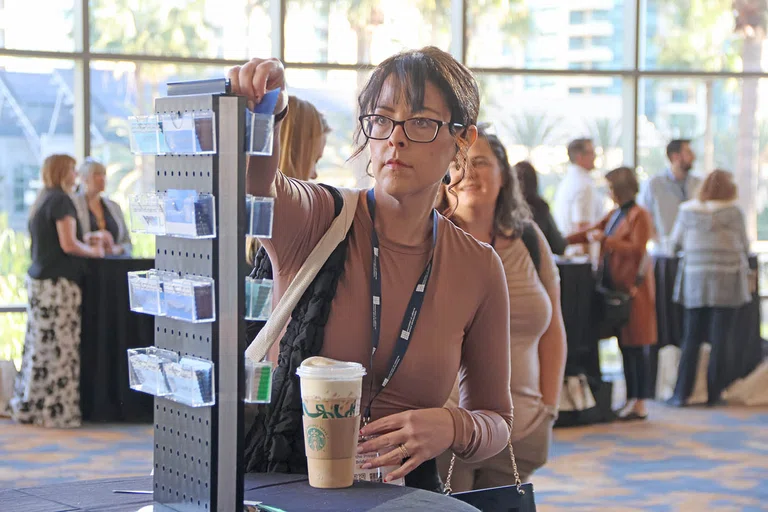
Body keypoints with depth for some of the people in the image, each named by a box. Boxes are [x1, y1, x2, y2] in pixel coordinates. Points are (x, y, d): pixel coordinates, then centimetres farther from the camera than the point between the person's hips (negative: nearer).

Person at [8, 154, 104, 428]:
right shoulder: (61, 200, -11)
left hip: (38, 279, 9)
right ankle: (56, 411, -6)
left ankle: (29, 406, 14)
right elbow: (68, 244, -18)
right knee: (58, 347, -7)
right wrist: (93, 251, -1)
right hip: (57, 282, -9)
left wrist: (87, 246, 19)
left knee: (39, 345, 10)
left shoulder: (41, 201, 17)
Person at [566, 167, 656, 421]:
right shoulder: (615, 215, 16)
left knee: (636, 346, -5)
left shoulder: (640, 216, -9)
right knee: (625, 345, 10)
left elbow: (637, 249, -18)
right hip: (615, 286, 8)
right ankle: (631, 399, 17)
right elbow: (590, 232, 23)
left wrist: (605, 240, -17)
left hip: (633, 288, -8)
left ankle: (640, 404, -1)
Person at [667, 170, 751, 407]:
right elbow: (744, 246, 1)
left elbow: (676, 241, 12)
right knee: (719, 339, 2)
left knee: (691, 338, 7)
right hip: (727, 280, -3)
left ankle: (681, 393, 5)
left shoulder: (688, 211, 2)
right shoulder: (734, 212, -6)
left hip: (694, 279, 3)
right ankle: (713, 394, 4)